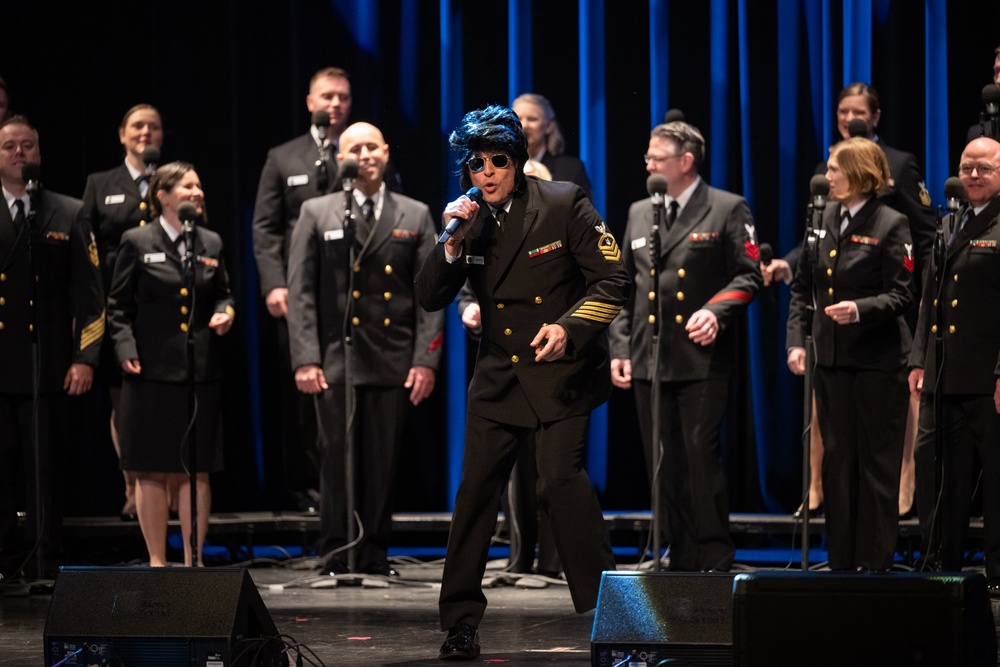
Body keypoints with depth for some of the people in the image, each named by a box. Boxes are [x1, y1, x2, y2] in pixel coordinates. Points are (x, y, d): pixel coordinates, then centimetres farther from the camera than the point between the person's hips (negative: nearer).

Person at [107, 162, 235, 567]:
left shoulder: (211, 244, 11)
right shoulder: (137, 243, 1)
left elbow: (223, 294, 21)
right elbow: (118, 306, 2)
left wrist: (225, 313, -1)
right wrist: (126, 349, -10)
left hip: (201, 371, 3)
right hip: (152, 371, -3)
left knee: (197, 471, 4)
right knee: (152, 472, 1)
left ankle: (193, 560, 11)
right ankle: (157, 561, 8)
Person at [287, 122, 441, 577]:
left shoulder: (416, 217, 10)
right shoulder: (317, 214, 7)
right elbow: (301, 293, 3)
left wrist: (426, 359, -4)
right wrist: (306, 359, -7)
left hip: (393, 365, 1)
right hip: (336, 362, -1)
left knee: (383, 467, 4)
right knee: (338, 465, -2)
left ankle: (375, 559, 11)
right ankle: (336, 561, 4)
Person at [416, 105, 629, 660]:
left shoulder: (564, 205, -7)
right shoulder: (469, 223, 5)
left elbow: (613, 281, -7)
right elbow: (429, 299, 4)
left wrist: (567, 327, -21)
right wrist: (452, 245, -13)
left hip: (560, 369, -4)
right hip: (498, 375, 4)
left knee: (560, 478, -20)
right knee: (475, 488, 1)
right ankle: (460, 623, 10)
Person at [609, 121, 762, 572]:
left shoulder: (727, 209, 1)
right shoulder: (639, 213, 16)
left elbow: (748, 275, -3)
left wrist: (716, 311, -19)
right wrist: (620, 347, 9)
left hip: (702, 360, -5)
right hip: (649, 360, 5)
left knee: (701, 455, -9)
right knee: (663, 464, 5)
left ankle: (715, 559, -3)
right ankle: (681, 561, 12)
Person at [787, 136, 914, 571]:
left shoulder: (890, 225, -8)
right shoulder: (822, 219, 9)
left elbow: (900, 296, -11)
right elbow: (803, 287, 13)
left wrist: (859, 309, -27)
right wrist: (796, 341, 2)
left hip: (877, 361, -6)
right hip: (831, 358, 6)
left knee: (877, 464, 0)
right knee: (837, 459, 10)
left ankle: (875, 562, 6)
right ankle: (840, 560, 17)